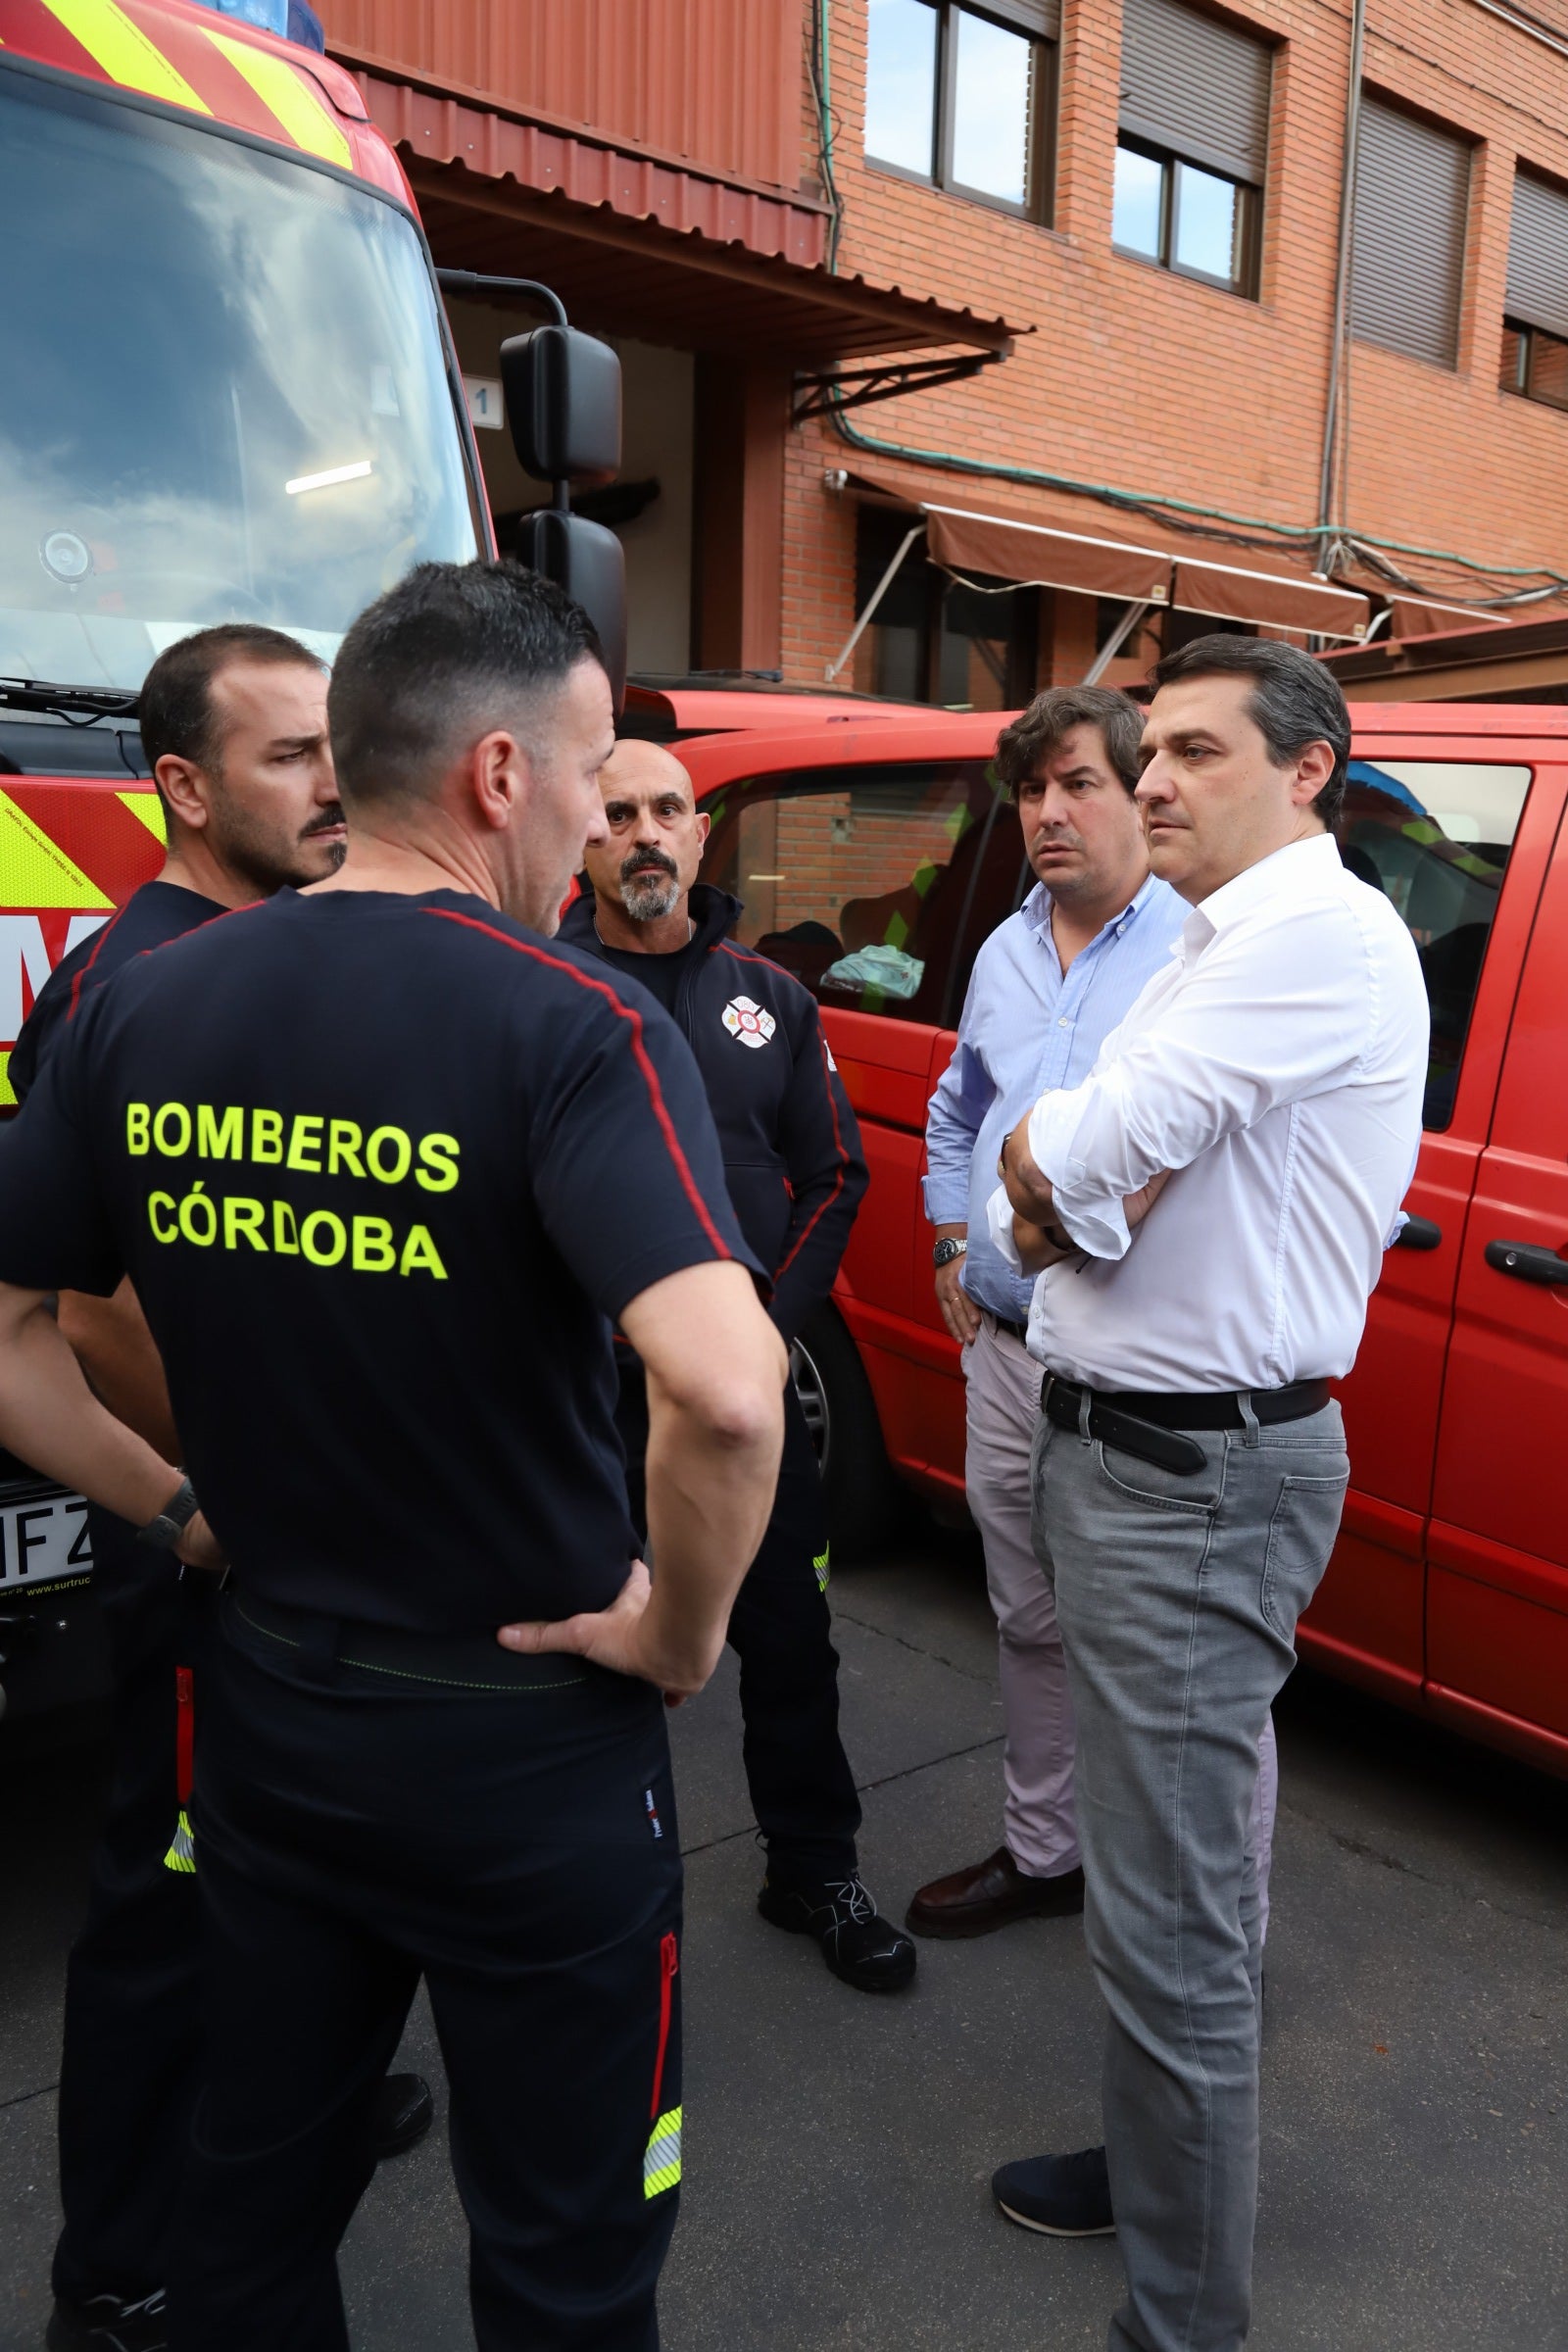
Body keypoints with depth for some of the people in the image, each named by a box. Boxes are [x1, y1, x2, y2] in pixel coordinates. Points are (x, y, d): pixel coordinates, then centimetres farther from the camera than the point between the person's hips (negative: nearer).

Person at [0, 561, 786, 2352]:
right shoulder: (571, 1030, -21)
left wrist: (177, 1510, 9)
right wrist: (681, 1625, -16)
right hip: (523, 1739, -5)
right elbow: (724, 1392, -34)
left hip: (267, 1711, 6)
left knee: (254, 2186, 27)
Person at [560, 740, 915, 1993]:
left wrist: (768, 1324, 0)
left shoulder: (768, 998, 6)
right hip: (587, 1387, -2)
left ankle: (815, 1870, 32)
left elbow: (835, 1176, 10)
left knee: (789, 1631, 12)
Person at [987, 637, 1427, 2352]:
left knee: (1167, 1920, 0)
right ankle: (1150, 2166, 43)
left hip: (1198, 1480, -10)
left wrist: (1055, 1168, -3)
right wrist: (1073, 1195, -12)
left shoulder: (1322, 933, -16)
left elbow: (1065, 1163, -23)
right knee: (1159, 1866, 23)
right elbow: (1036, 1204, 9)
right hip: (1119, 1444, 10)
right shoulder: (1214, 947, 16)